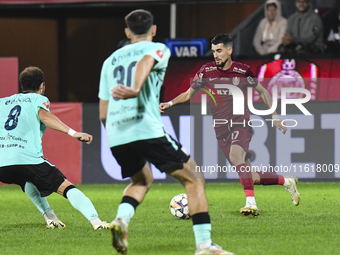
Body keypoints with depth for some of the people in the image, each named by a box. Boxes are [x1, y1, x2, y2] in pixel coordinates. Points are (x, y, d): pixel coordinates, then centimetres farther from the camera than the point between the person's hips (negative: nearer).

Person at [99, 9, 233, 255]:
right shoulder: (157, 49, 10)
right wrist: (136, 89, -34)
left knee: (142, 180, 30)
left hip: (116, 136, 6)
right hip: (148, 130, -6)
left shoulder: (111, 60, 25)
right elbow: (146, 62, -17)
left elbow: (103, 114, 23)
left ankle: (121, 219, 2)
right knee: (193, 179, 6)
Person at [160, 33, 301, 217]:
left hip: (241, 124, -3)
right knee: (251, 177, 1)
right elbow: (189, 94, 13)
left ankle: (251, 202, -39)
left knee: (235, 155, -35)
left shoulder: (243, 71, -3)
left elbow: (263, 92, 11)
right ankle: (286, 181, 25)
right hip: (221, 129, 3)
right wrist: (170, 103, -4)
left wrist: (274, 116, 8)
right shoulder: (207, 71, 3)